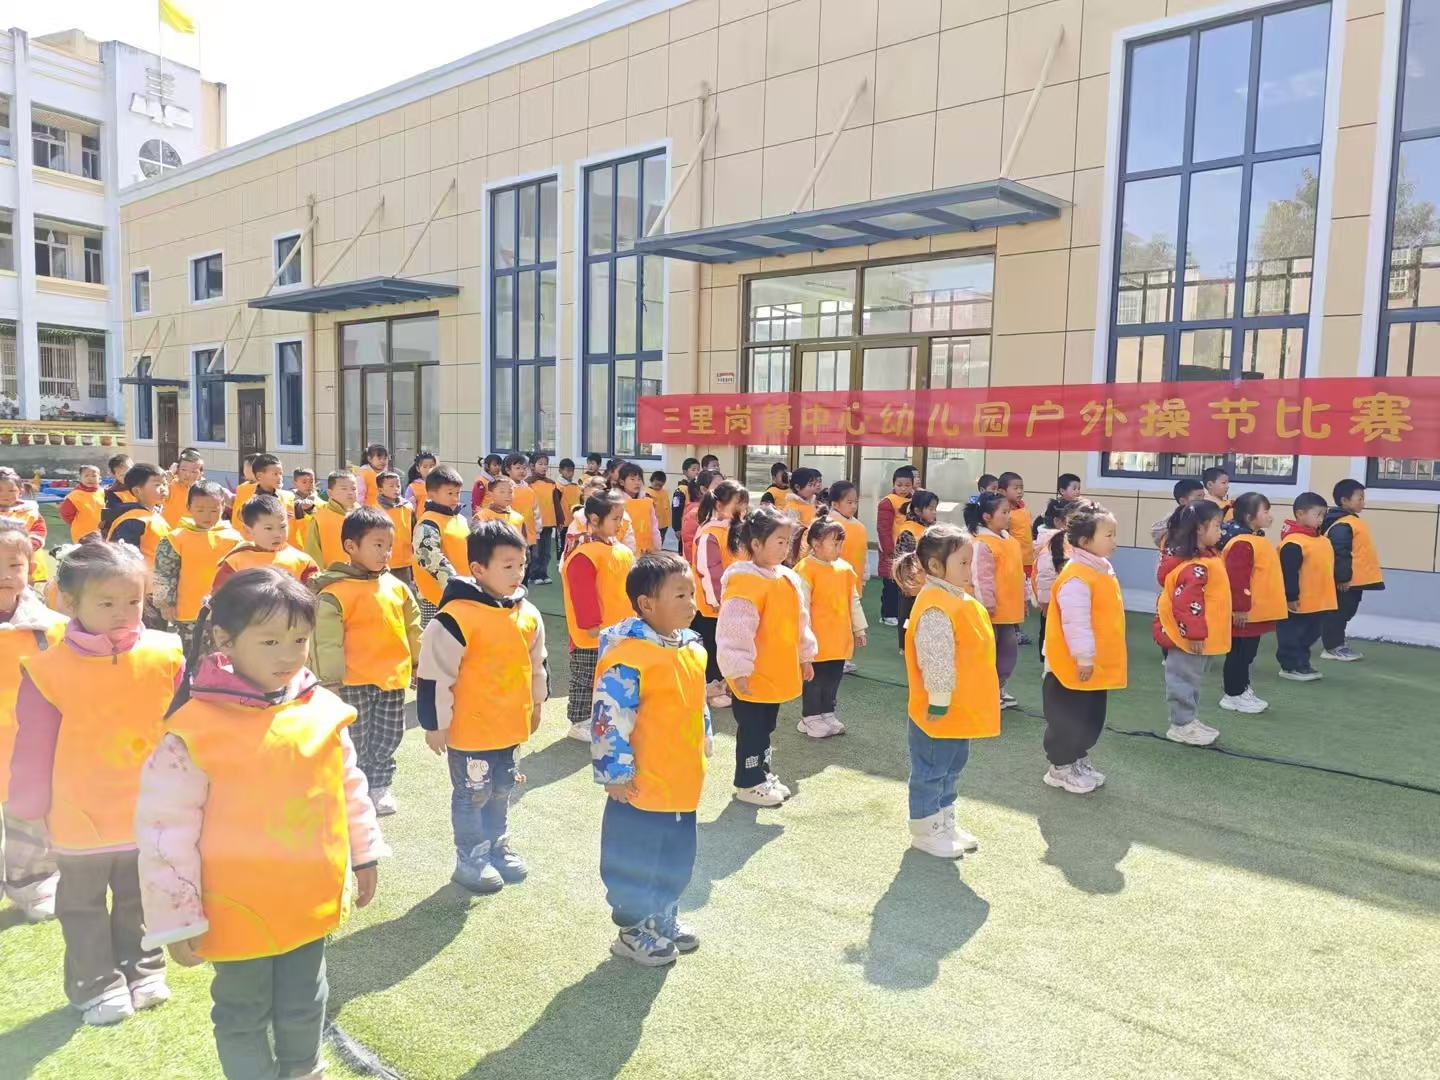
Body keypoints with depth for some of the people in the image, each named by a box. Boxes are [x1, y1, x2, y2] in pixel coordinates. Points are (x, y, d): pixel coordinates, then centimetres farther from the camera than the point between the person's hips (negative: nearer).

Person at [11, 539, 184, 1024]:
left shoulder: (166, 656, -13)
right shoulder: (49, 669, -17)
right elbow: (34, 746, -8)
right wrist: (28, 807, -1)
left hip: (149, 815, 2)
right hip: (79, 820, -1)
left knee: (140, 901, 22)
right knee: (84, 907, 17)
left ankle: (142, 972, 41)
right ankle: (96, 985, 34)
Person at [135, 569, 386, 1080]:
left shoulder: (323, 710, -7)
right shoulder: (195, 730, -20)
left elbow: (350, 789, 6)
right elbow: (165, 830, -14)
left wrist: (364, 856, 13)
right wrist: (175, 918, -10)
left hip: (311, 900, 4)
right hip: (237, 911, -4)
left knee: (304, 1004, 23)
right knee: (243, 1015, 18)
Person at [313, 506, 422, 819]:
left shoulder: (397, 587, 4)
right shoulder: (336, 591, -14)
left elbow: (413, 628, 15)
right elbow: (326, 639, -15)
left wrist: (419, 664, 18)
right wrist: (330, 680, -15)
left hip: (393, 678, 6)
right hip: (355, 681, -5)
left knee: (389, 737, 16)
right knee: (357, 742, 8)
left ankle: (378, 786, 34)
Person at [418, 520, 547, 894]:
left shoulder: (528, 614, 0)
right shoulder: (457, 616, -21)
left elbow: (537, 665, 15)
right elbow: (435, 674, -17)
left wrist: (536, 705, 21)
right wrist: (435, 724, -11)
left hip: (510, 724, 6)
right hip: (470, 728, -6)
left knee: (501, 790, 22)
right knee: (472, 795, 9)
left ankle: (498, 847, 39)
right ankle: (471, 860, 26)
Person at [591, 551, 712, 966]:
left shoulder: (692, 647, 4)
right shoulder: (628, 655, -24)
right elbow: (608, 718, -23)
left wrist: (705, 742, 22)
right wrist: (616, 773, -18)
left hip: (683, 782, 8)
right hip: (641, 786, -8)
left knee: (676, 858, 22)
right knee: (637, 860, 9)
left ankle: (663, 918, 42)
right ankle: (633, 931, 29)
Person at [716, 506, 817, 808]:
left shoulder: (789, 579, 6)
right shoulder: (744, 582, -22)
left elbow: (800, 621, 17)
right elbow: (735, 631, -23)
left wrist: (805, 656, 20)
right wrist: (738, 671, -23)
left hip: (777, 673, 8)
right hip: (753, 676, -8)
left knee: (766, 727, 21)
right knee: (751, 730, 5)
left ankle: (762, 774, 36)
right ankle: (748, 783, 19)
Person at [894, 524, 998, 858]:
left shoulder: (959, 599, 9)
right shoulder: (935, 607, -25)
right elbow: (936, 660, -26)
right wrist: (939, 701, -23)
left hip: (961, 709, 10)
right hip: (940, 712, -10)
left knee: (950, 769, 22)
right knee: (930, 772, 5)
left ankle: (945, 823, 37)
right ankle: (925, 832, 19)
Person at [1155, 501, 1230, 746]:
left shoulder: (1206, 555, 8)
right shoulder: (1195, 566, -27)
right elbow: (1187, 601, -30)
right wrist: (1195, 634, -26)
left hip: (1197, 634, 11)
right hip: (1188, 637, -11)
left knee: (1190, 678, 20)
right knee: (1184, 679, 2)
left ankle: (1189, 720, 31)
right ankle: (1181, 726, 12)